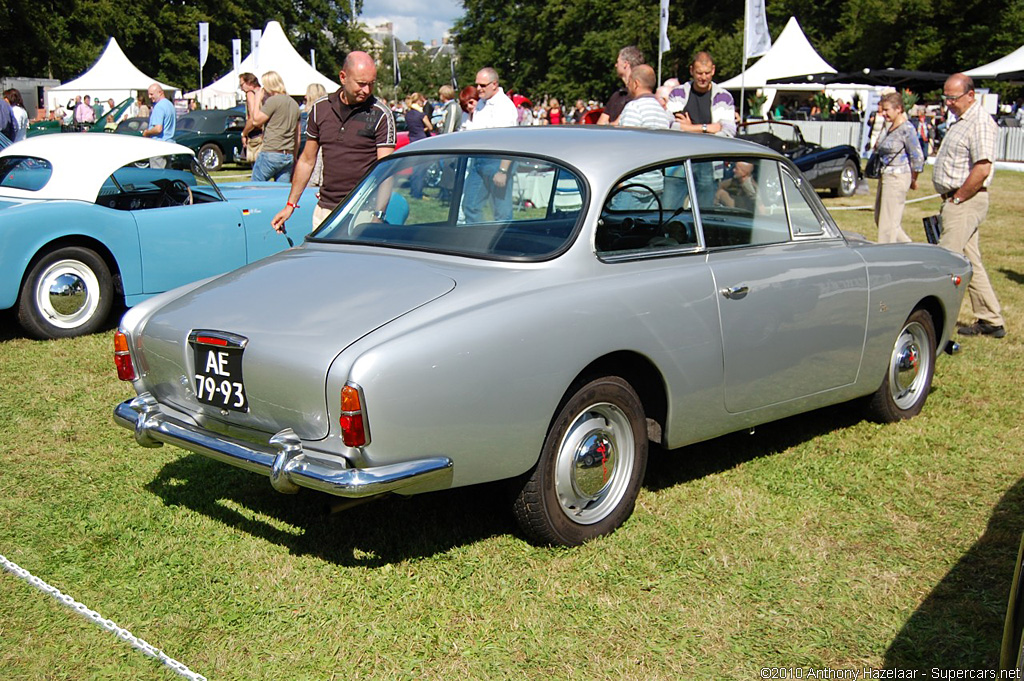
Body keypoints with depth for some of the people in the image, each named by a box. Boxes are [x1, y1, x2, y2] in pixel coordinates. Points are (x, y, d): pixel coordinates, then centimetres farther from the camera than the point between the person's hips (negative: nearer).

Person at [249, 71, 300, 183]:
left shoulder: (273, 101, -10)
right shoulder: (294, 104, 15)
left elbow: (256, 120, -6)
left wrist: (258, 99, 3)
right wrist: (294, 157, 25)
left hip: (271, 154, -7)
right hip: (289, 156, 7)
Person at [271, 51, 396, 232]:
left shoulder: (381, 115, -5)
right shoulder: (321, 108, 8)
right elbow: (307, 161, 17)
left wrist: (377, 214, -25)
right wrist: (290, 204, 17)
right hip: (324, 209, 4)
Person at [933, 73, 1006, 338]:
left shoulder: (981, 123, -15)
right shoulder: (959, 121, 16)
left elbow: (982, 169, -23)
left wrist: (957, 198, -16)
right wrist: (950, 199, 14)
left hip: (966, 202, -10)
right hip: (955, 200, 10)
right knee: (970, 263, 13)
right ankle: (991, 321, 19)